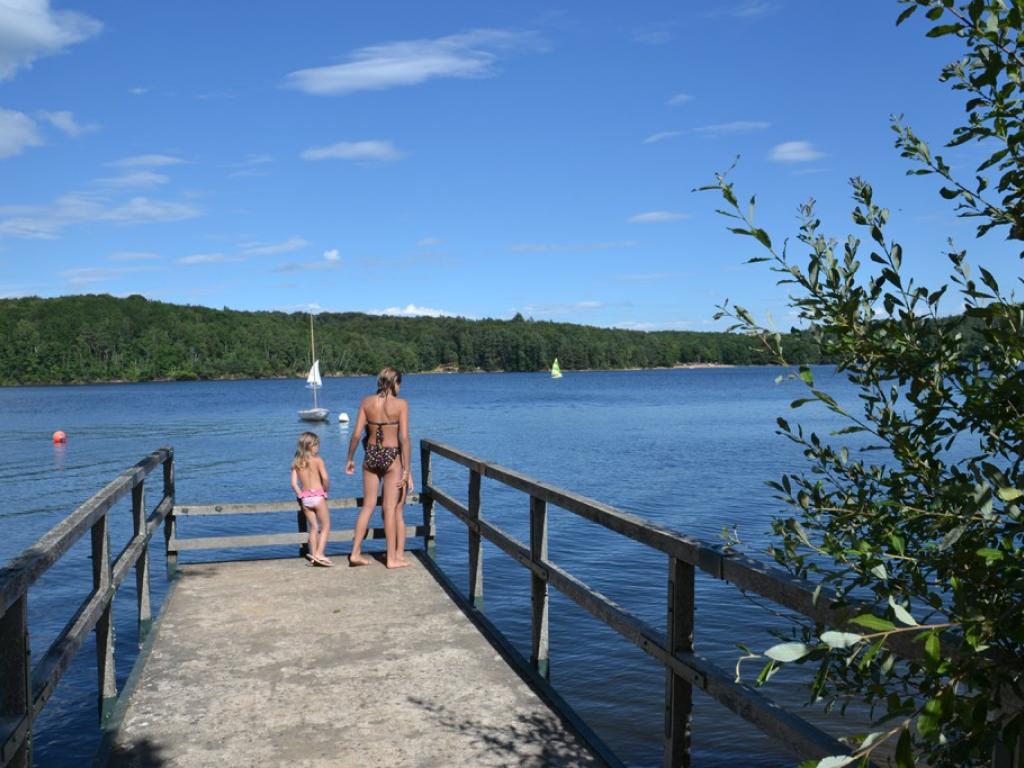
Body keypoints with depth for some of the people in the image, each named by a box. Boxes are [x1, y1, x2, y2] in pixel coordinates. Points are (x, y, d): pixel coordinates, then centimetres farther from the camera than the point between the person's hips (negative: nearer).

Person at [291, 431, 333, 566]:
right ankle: (319, 553, -7)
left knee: (313, 528, 14)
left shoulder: (296, 463, 7)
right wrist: (325, 490, -1)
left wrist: (301, 495, 9)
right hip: (318, 496, -5)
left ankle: (313, 555, 13)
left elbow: (294, 483, 0)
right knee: (325, 526, 4)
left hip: (305, 498, 5)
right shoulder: (318, 460, -6)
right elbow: (325, 478, -17)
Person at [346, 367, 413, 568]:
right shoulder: (401, 404, -9)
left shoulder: (366, 402, 0)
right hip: (392, 457, -3)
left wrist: (350, 459, 10)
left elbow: (357, 433, -2)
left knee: (368, 506, 15)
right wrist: (407, 470, -11)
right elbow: (404, 438, -14)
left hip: (371, 455, 3)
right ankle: (392, 557, 13)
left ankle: (356, 552, 16)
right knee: (391, 509, 5)